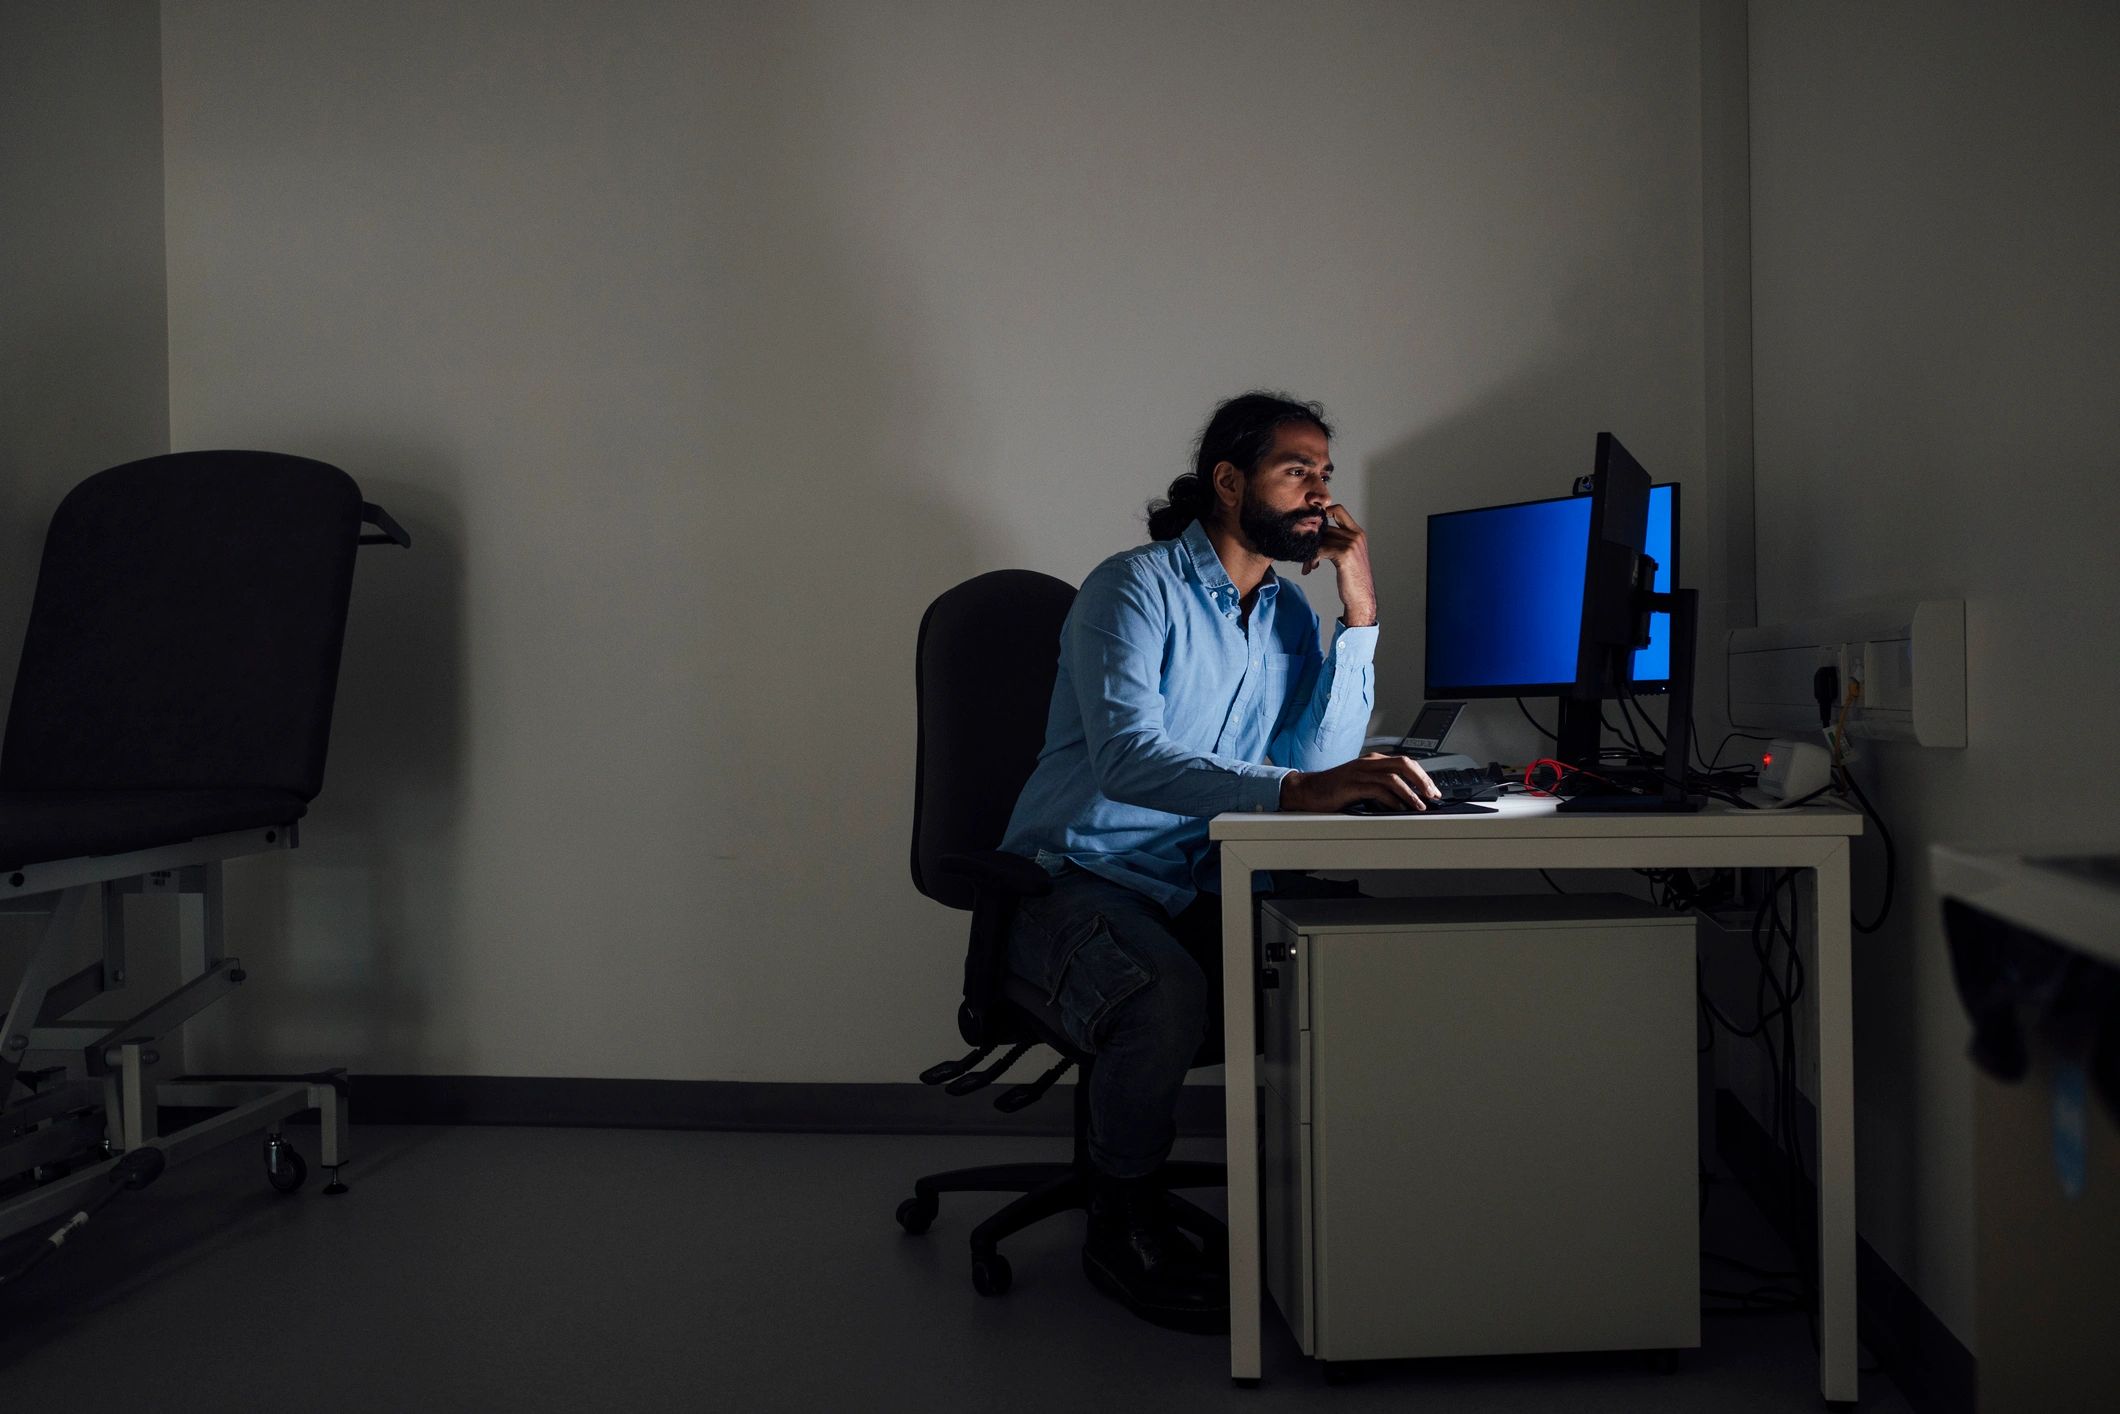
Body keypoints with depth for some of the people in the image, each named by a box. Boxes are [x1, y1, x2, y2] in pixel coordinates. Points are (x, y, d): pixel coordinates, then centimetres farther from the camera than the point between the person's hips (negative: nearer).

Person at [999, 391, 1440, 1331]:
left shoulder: (1287, 612, 11)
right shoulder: (1134, 588, -12)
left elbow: (1321, 760, -2)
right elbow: (1127, 759, -29)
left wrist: (1360, 612, -7)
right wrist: (1295, 790, -42)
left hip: (1192, 892, 6)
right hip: (1075, 879, -6)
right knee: (1167, 993, -36)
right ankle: (1123, 1232, -11)